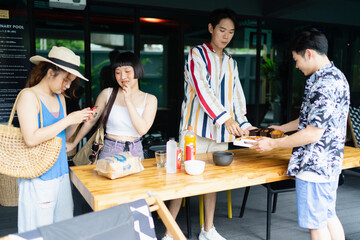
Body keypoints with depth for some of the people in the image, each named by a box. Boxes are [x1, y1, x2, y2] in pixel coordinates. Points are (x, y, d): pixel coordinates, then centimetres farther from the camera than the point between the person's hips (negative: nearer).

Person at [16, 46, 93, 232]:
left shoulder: (60, 98, 10)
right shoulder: (29, 96, -12)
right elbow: (31, 139, -22)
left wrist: (77, 121, -2)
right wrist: (68, 119, -20)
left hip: (61, 172, 7)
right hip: (39, 176, -7)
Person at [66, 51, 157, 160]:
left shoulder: (150, 99, -1)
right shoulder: (107, 94, -1)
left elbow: (142, 130, -12)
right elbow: (91, 121, 9)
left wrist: (128, 101, -14)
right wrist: (73, 144, 13)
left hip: (135, 152, 1)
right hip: (109, 151, 0)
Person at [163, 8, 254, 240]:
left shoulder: (231, 62, 17)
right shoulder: (197, 54, -3)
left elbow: (236, 94, 16)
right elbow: (202, 89, -17)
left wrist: (244, 123, 2)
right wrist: (225, 117, -26)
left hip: (221, 130, 6)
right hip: (196, 128, -6)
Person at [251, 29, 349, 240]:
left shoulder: (325, 84, -23)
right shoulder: (334, 76, 11)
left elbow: (313, 133, -25)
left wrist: (273, 144, -16)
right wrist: (282, 128, 22)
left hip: (315, 166, -10)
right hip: (329, 163, 10)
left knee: (316, 223, 4)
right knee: (329, 216, 20)